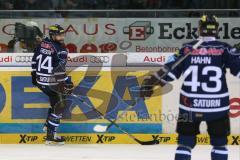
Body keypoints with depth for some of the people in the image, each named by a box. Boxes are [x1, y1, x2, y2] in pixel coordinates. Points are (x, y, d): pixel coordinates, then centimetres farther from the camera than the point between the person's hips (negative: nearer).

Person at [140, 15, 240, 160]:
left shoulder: (187, 48, 2)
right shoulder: (224, 49, -3)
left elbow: (170, 70, 3)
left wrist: (151, 82, 11)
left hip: (190, 105, 1)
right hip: (217, 105, -1)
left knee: (185, 142, 10)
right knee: (219, 142, 13)